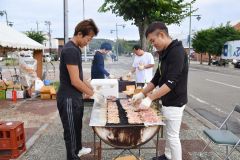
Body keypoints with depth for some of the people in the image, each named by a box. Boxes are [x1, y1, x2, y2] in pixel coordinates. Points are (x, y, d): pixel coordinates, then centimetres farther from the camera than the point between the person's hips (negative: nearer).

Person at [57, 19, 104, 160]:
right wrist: (93, 94, -14)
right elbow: (75, 81, -24)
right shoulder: (70, 50, -21)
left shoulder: (76, 49, 10)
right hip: (68, 98, -10)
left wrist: (93, 89, 12)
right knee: (71, 130, 6)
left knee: (77, 126, 25)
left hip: (76, 97, 10)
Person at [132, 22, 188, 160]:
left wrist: (150, 98, -25)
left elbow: (171, 82, -27)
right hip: (167, 101, 9)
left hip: (174, 102, -9)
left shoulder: (177, 52, -21)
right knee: (169, 133, 22)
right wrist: (142, 93, 8)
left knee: (173, 136, 4)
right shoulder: (164, 52, 8)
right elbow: (157, 77, 13)